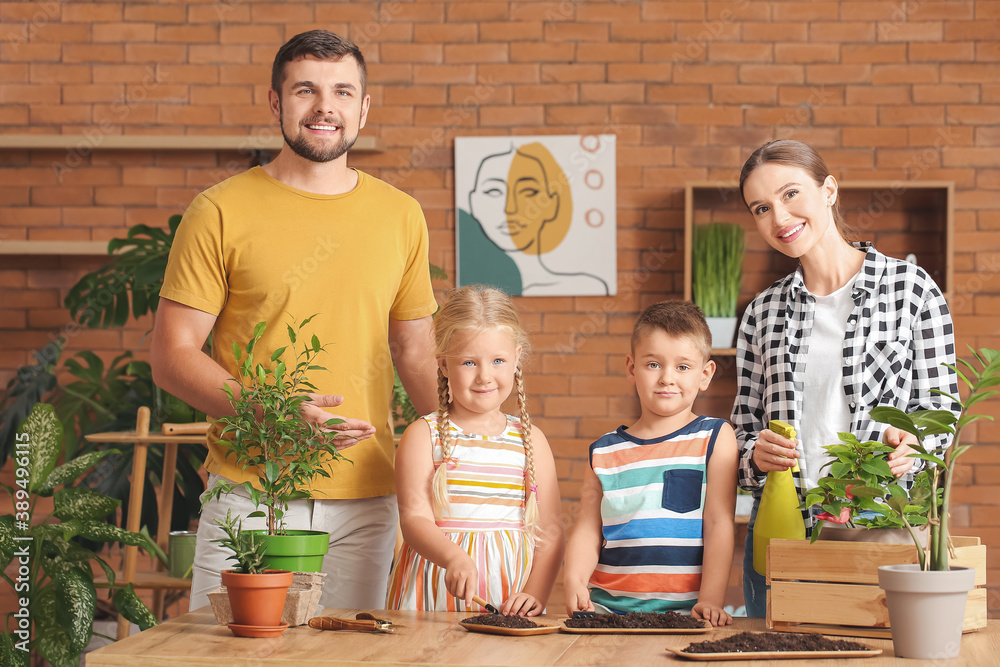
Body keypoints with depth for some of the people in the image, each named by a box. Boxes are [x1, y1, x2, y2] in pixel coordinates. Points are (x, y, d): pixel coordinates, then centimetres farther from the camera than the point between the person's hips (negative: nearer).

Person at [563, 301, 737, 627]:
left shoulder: (715, 438, 5)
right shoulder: (604, 453, 12)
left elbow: (719, 523, -1)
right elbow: (587, 530, 12)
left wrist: (710, 600, -10)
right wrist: (574, 581, -8)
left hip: (684, 609, -2)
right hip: (609, 607, 2)